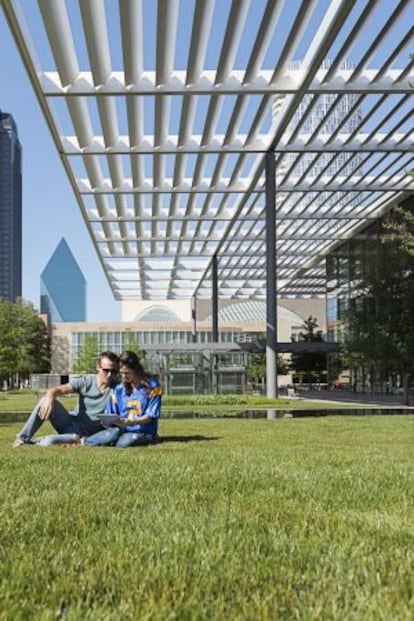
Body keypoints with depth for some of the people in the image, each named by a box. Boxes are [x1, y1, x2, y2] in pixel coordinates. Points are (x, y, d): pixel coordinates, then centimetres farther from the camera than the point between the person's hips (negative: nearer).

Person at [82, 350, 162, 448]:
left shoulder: (152, 386, -4)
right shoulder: (119, 389, 8)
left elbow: (151, 416, -9)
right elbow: (110, 415, 11)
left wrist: (132, 422, -25)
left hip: (144, 432, -2)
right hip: (123, 430, 3)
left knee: (124, 442, -33)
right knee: (112, 434, -34)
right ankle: (84, 441, -16)